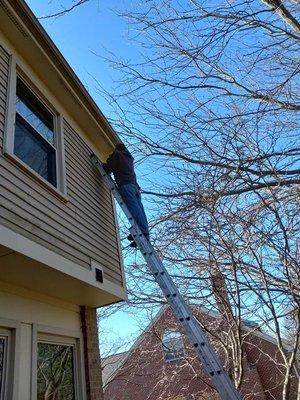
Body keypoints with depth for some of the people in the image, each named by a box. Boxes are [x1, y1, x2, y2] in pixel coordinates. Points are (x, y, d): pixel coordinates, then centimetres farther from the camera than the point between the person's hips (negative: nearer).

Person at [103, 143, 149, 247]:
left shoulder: (117, 153, 13)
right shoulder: (129, 158, 34)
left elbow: (108, 168, 9)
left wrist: (103, 165, 29)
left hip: (125, 185, -7)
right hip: (135, 185, 7)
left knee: (134, 209, -19)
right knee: (139, 210, -4)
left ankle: (143, 232, -31)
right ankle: (145, 234, -14)